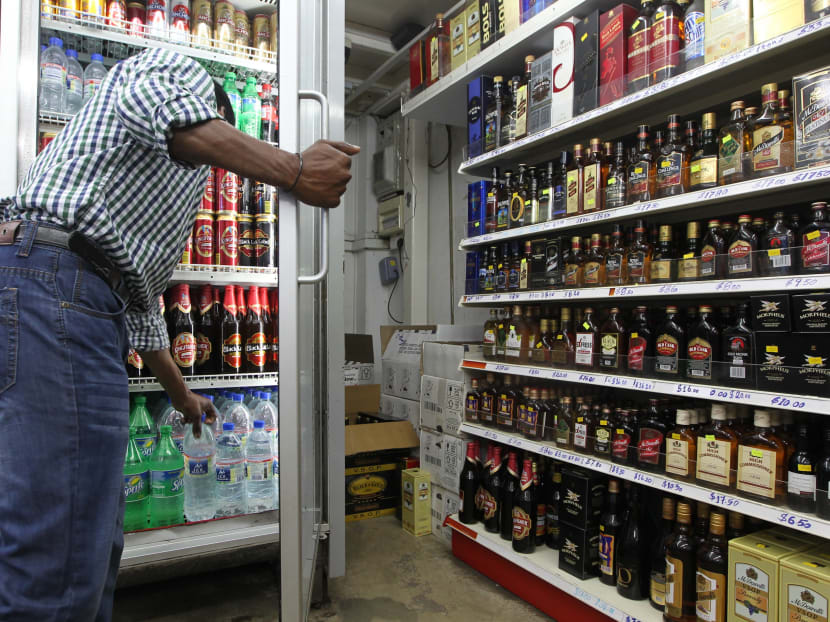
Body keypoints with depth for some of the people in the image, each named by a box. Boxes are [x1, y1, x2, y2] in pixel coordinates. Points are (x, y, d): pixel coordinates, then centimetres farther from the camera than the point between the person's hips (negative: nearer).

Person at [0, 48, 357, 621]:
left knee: (95, 543, 11)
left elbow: (143, 306, 37)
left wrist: (182, 394, 43)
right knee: (59, 558, -11)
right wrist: (294, 172, -15)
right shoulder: (181, 70, 15)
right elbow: (163, 109, -14)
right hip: (55, 278, -10)